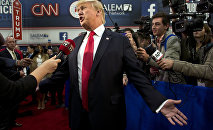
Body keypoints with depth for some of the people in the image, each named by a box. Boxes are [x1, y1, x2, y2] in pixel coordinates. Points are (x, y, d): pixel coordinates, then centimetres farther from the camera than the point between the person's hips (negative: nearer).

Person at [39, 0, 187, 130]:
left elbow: (137, 75, -8)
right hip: (78, 113, 4)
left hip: (107, 114, -4)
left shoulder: (120, 40, -5)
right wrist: (40, 85, 9)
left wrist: (160, 102, -17)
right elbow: (64, 72, 13)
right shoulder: (77, 42, 10)